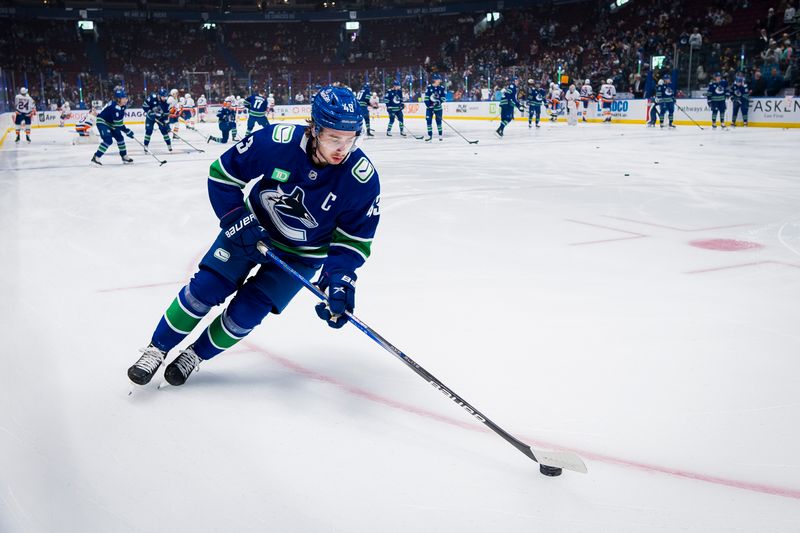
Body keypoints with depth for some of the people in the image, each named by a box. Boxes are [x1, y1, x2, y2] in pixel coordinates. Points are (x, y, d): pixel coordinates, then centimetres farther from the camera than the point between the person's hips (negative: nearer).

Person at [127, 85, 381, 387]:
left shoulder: (363, 178, -28)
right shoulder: (276, 141, -29)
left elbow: (355, 238, -16)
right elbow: (222, 173, -14)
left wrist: (339, 278, -29)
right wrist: (238, 220, -20)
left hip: (302, 254, 0)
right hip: (253, 228, 0)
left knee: (246, 311, -6)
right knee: (205, 288, -4)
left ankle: (196, 355, 21)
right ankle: (157, 349, 19)